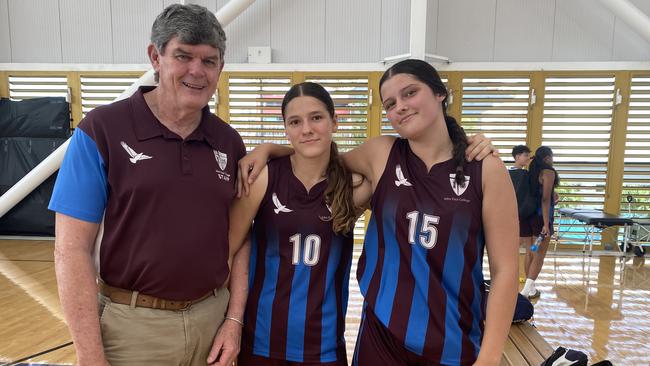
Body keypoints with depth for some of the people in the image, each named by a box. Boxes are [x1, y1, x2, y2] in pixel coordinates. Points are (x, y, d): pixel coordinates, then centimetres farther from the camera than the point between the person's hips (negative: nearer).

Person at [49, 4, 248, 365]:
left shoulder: (230, 143, 1)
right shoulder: (101, 130, -10)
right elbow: (72, 249, -11)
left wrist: (234, 319, -1)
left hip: (213, 318, 4)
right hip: (132, 324, -3)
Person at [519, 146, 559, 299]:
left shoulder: (532, 171, 10)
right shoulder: (548, 171, -12)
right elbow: (545, 199, -18)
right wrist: (546, 223, -20)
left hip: (529, 215, 7)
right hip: (541, 216, -7)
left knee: (530, 253, 13)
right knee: (539, 255, -1)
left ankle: (530, 288, 21)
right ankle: (526, 290, -5)